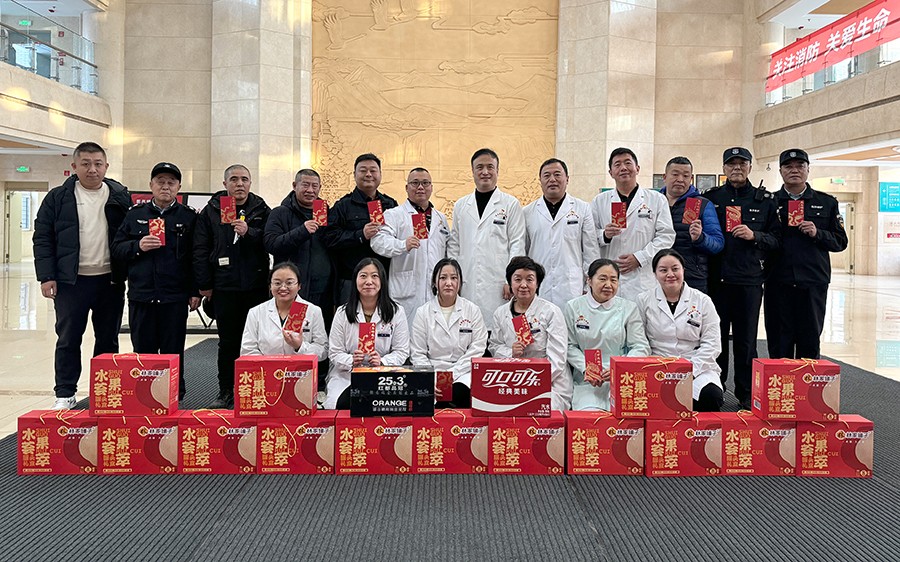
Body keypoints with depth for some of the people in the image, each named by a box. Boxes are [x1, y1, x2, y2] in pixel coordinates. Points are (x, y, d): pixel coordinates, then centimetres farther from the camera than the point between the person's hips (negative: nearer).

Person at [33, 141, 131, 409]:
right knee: (68, 340, 5)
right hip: (70, 281, -1)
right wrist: (46, 276, -7)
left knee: (108, 340, 9)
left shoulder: (120, 197, 4)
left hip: (110, 281, 1)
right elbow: (42, 238, 1)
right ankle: (65, 394, 17)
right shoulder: (58, 198, 2)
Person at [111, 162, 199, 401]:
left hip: (175, 298, -2)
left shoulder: (189, 217, 4)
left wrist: (195, 292, -3)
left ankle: (175, 397, 16)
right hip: (140, 296, 2)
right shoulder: (134, 214, 11)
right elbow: (116, 248, 9)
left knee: (173, 352, 5)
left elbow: (197, 257, 1)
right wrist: (137, 246, -11)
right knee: (143, 350, 8)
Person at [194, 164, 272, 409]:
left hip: (256, 286, 0)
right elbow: (200, 250, 4)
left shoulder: (262, 210, 8)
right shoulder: (211, 212, 7)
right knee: (227, 342, 7)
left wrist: (249, 233, -17)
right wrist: (204, 284, -1)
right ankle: (226, 393, 17)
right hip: (224, 288, 0)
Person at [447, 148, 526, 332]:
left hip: (498, 286, -3)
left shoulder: (511, 204, 4)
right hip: (467, 286, 3)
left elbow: (517, 245, 0)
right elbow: (453, 245, 16)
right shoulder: (460, 205, 15)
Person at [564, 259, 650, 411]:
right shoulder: (573, 307, 6)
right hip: (586, 380, -1)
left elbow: (641, 347, 2)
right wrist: (586, 369, -13)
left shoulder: (629, 308, 6)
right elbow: (570, 346, 4)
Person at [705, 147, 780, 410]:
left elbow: (776, 239, 5)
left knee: (746, 339, 5)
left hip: (749, 280, 0)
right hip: (716, 277, 0)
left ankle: (746, 394, 16)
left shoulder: (765, 200, 8)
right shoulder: (711, 197, 9)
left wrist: (754, 236, -12)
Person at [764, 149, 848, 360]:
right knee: (779, 344, 3)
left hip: (813, 282, 1)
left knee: (810, 342, 4)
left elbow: (841, 242, 8)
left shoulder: (827, 203, 10)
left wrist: (817, 233, -8)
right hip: (778, 282, 0)